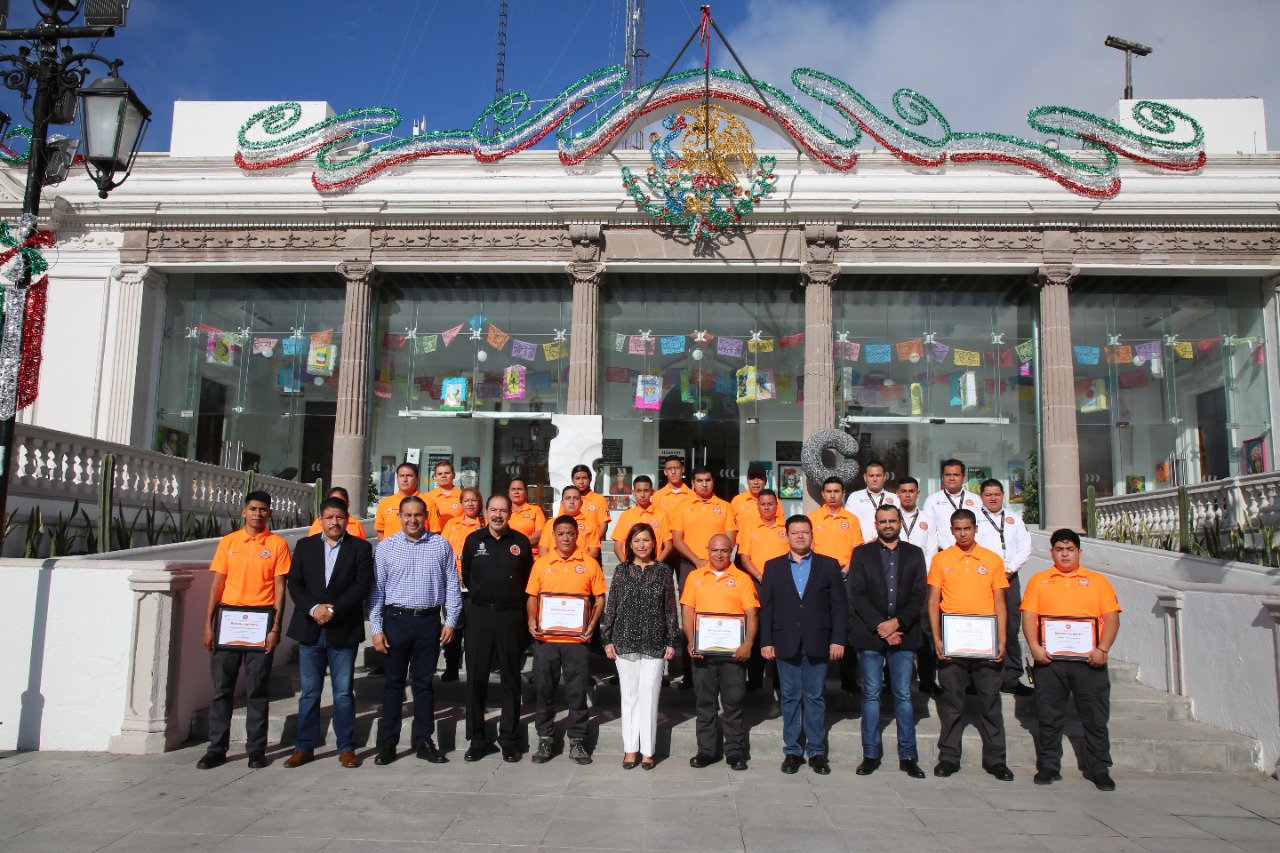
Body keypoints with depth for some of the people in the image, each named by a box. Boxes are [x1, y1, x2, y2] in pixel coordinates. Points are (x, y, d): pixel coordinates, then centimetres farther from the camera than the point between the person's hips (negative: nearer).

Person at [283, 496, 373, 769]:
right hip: (309, 629, 2)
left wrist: (334, 609, -16)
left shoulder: (361, 548, 1)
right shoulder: (305, 546, 8)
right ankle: (304, 747, 20)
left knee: (343, 693, 5)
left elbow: (362, 585, -6)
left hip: (344, 630, -2)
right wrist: (313, 608, -12)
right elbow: (294, 584, 3)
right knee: (309, 692, 9)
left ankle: (346, 747, 14)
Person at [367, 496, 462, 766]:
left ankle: (424, 741, 19)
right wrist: (376, 628, -2)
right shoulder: (386, 547, 2)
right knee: (394, 682, 6)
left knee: (424, 683, 10)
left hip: (430, 621, 1)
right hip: (396, 620, 0)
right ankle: (387, 743, 17)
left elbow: (452, 584, 4)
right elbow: (376, 589, 2)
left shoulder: (441, 545, 3)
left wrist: (451, 620, 0)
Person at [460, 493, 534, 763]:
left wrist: (512, 598, 9)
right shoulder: (473, 539, 4)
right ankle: (477, 738, 15)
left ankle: (509, 738, 15)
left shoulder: (521, 541, 1)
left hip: (510, 615, -1)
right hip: (478, 613, 1)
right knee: (476, 677, 5)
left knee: (510, 677, 5)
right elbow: (466, 574, 15)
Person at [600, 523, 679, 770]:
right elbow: (611, 606, 6)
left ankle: (647, 750, 11)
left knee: (649, 696, 1)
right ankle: (630, 748, 16)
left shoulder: (663, 571, 3)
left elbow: (671, 608, 5)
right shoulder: (621, 571, 5)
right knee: (629, 696, 7)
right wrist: (607, 639, 3)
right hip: (625, 642, 1)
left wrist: (672, 641, 2)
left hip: (654, 644, -1)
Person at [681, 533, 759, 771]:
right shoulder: (695, 577, 9)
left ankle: (735, 752, 13)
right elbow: (688, 611, 6)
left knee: (733, 702, 3)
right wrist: (691, 642, -6)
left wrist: (748, 644, -13)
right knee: (705, 702, 8)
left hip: (733, 650, -1)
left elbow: (752, 614, -1)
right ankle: (705, 751, 18)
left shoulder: (742, 579, 4)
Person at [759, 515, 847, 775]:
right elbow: (765, 607, 5)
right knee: (790, 698, 6)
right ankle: (792, 751, 15)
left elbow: (839, 605, 2)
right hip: (786, 644, 1)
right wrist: (766, 642, -1)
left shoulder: (829, 565, 6)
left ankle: (817, 752, 15)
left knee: (815, 697, 6)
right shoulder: (773, 567, 7)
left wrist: (838, 640, -5)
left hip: (817, 644, 0)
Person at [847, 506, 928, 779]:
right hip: (870, 634, -1)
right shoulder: (862, 553, 6)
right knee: (871, 695, 4)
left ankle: (908, 756, 12)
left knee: (903, 695, 4)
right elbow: (857, 594, -2)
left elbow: (919, 594, 2)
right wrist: (880, 626, -11)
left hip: (903, 633, 1)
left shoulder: (914, 554, 10)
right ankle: (871, 754, 11)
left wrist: (897, 622, -10)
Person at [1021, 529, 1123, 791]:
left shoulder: (1097, 581, 9)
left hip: (1089, 661, 0)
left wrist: (1103, 649, -10)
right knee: (1049, 718, 6)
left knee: (1095, 718, 5)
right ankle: (1048, 767, 16)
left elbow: (1111, 618, 3)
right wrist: (1034, 647, -10)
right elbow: (1028, 616, 4)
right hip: (1049, 660, 0)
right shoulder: (1039, 581, 10)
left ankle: (1098, 770, 17)